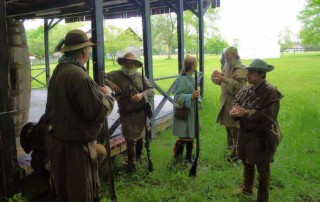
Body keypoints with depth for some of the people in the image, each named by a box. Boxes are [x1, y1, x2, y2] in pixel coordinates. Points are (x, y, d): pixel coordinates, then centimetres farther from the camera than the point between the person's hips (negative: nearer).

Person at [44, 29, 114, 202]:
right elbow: (99, 112, -24)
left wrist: (97, 91, 5)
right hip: (75, 145, -9)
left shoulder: (58, 71, 4)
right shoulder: (79, 76, -25)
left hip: (57, 139, 9)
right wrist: (107, 95, -5)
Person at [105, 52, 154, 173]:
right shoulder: (116, 75, -1)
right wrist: (109, 83, -19)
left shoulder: (141, 77, 4)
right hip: (126, 115, -3)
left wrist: (142, 95, -20)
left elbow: (151, 90, -1)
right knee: (130, 140, 1)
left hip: (141, 113, 3)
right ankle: (131, 164, 19)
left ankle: (139, 156, 46)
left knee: (140, 137, 20)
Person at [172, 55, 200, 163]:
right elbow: (178, 96, -23)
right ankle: (177, 153, 22)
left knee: (190, 134, 15)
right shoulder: (182, 79, -20)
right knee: (185, 136, 0)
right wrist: (191, 96, -33)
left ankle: (189, 155, 28)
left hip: (191, 111, 9)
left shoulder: (190, 77, 5)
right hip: (184, 112, -8)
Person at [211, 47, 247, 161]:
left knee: (235, 127, -4)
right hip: (226, 100, 8)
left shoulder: (241, 69, -13)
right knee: (227, 124, 19)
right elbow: (219, 82, 15)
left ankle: (236, 151, 5)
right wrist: (216, 76, -8)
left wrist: (225, 79, -32)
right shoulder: (227, 67, 13)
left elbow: (238, 85, -23)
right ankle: (230, 144, 37)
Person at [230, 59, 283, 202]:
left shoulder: (271, 92, -21)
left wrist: (245, 113, -27)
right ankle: (246, 188, 49)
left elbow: (267, 116, -27)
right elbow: (237, 101, 10)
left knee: (262, 169, 10)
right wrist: (235, 109, -14)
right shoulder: (247, 89, 0)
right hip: (246, 134, 7)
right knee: (247, 162, 25)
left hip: (262, 137, -7)